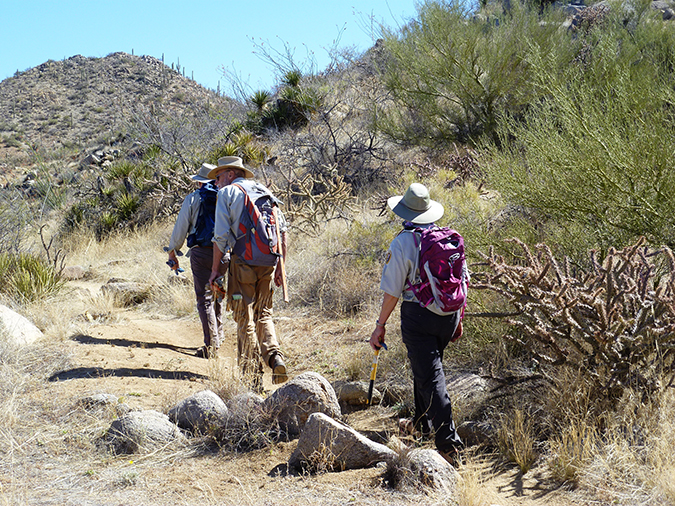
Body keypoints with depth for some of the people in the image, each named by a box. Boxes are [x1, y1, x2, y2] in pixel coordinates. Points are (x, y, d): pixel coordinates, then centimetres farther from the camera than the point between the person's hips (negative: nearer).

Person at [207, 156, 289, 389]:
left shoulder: (227, 192, 2)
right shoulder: (264, 191, 18)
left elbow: (221, 235, -6)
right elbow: (283, 230, 12)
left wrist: (215, 269, -1)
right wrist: (280, 266, 14)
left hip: (242, 261, -5)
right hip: (268, 262, 5)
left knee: (245, 319, 3)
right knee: (263, 313, 19)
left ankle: (252, 376, 5)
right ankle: (275, 357, -3)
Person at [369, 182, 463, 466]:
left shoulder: (402, 242, -12)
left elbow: (393, 291, -12)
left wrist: (381, 324, -2)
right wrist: (457, 319, 21)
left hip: (418, 315, -6)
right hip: (448, 315, 6)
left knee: (430, 378, -6)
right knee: (426, 365, 25)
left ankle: (448, 445, -12)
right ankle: (422, 424, 40)